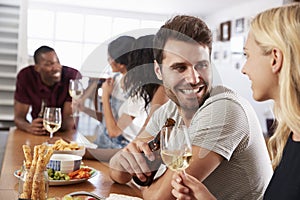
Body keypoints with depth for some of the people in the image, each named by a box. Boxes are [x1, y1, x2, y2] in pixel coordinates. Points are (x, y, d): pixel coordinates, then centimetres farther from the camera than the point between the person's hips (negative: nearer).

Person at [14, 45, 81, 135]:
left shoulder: (73, 76, -20)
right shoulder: (25, 76, -15)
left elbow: (70, 120, -20)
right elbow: (19, 117, -13)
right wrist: (29, 127, -35)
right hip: (38, 134, 2)